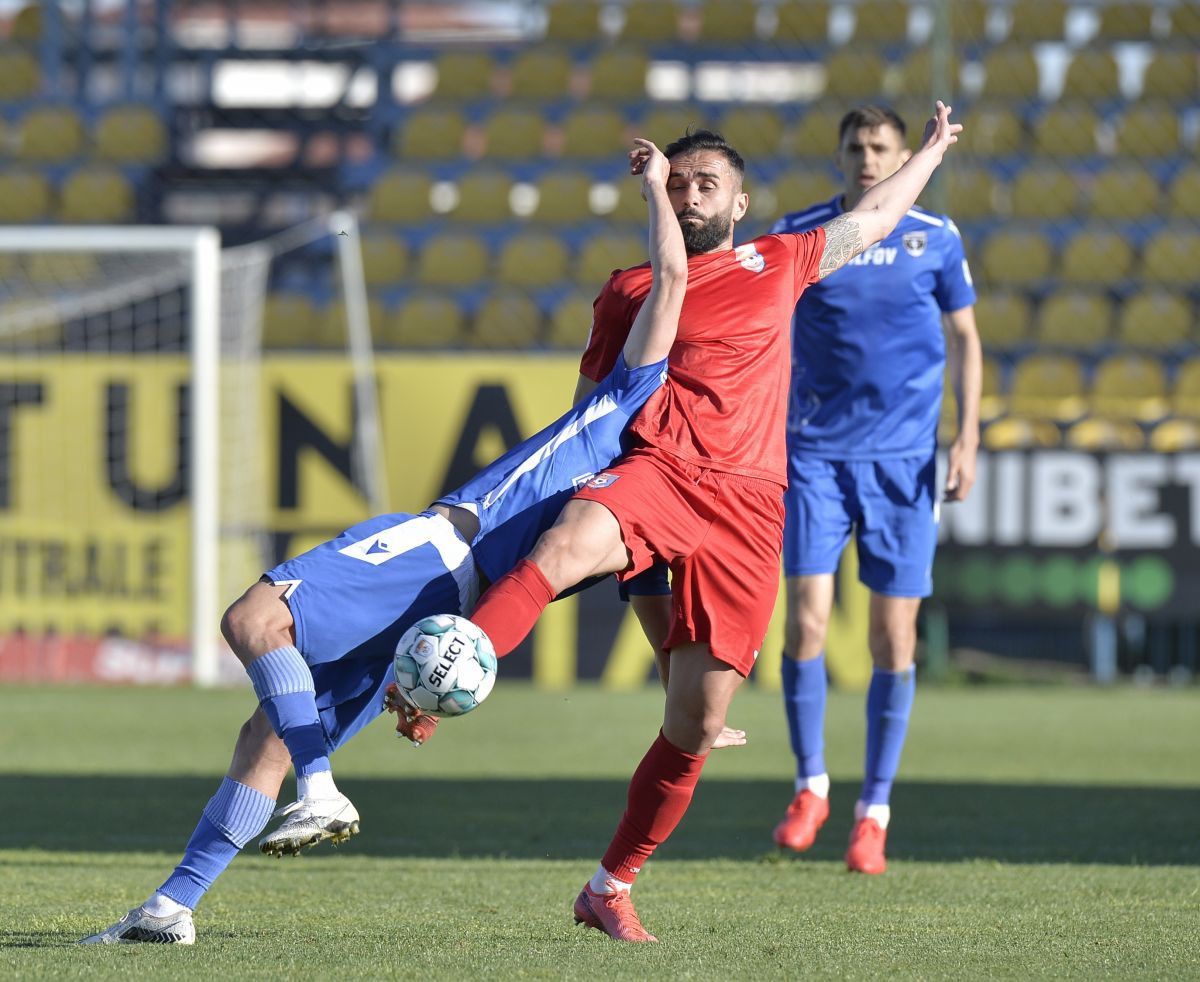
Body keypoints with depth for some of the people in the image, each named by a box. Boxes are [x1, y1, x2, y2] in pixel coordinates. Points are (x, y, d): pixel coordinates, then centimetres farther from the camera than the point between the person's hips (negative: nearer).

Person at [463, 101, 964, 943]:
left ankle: (611, 886, 12)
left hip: (748, 502, 1)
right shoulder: (630, 291, 17)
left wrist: (932, 151, 48)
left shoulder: (779, 265, 20)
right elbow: (591, 403, 24)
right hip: (654, 471, -1)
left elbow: (875, 217, 36)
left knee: (695, 728, -2)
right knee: (565, 546, -39)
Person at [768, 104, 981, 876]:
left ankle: (874, 813, 9)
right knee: (807, 616, -9)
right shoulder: (798, 233, 2)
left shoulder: (935, 237, 3)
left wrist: (968, 439, 0)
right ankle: (811, 788, 9)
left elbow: (964, 339, 8)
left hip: (903, 459, 0)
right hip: (815, 451, 0)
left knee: (895, 634, 0)